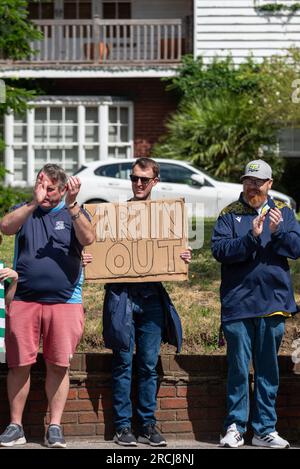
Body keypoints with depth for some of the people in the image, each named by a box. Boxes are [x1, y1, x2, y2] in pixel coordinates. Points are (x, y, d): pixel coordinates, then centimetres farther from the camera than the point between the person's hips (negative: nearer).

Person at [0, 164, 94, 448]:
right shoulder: (24, 211, 10)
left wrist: (72, 204, -21)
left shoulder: (73, 213, 8)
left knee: (59, 365, 0)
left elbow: (88, 238, -12)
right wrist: (34, 203, -21)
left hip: (64, 301, -1)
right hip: (23, 300, 1)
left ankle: (55, 427, 8)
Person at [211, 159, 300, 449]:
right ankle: (235, 427, 8)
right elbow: (219, 250, -10)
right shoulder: (229, 215, 3)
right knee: (238, 367, 0)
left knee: (268, 368, 7)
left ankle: (265, 429, 13)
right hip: (238, 302, -2)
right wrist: (251, 237, -21)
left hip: (273, 302, 2)